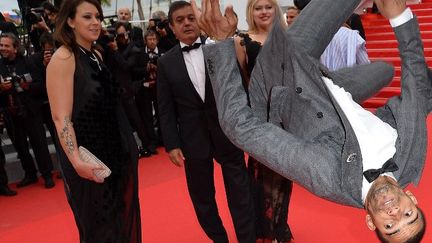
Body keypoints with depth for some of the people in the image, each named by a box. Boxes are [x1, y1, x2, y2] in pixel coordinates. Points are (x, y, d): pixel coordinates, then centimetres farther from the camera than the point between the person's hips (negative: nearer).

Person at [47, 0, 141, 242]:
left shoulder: (96, 55, 8)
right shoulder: (63, 58, -16)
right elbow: (61, 117, -22)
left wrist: (128, 142, 13)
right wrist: (77, 162, -31)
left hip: (116, 151, 8)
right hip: (90, 159, -8)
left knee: (121, 220, 22)